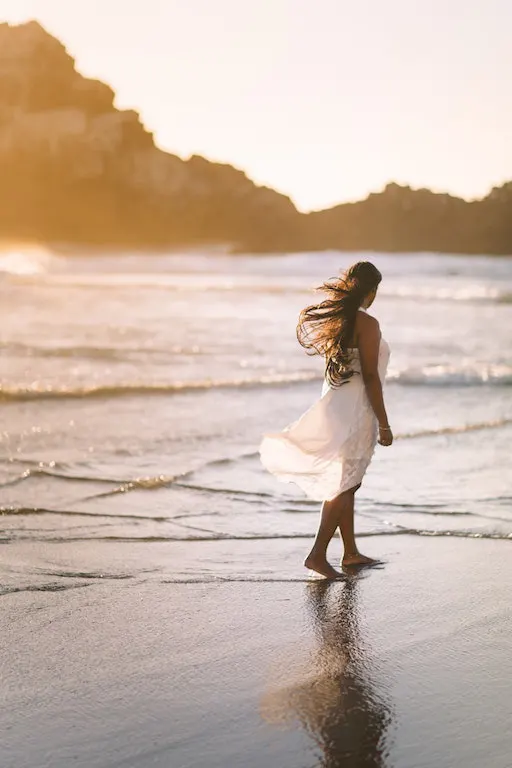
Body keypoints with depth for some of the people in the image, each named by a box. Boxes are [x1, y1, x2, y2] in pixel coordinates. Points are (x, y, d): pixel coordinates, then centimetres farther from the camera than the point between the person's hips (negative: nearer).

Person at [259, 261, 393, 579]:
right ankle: (318, 554, -3)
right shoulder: (367, 324, -16)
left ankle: (350, 552, 26)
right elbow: (370, 377, -17)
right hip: (356, 409, -8)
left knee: (345, 483, 16)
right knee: (344, 485, -1)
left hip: (333, 402, 8)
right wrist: (384, 425, -12)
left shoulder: (336, 319, 8)